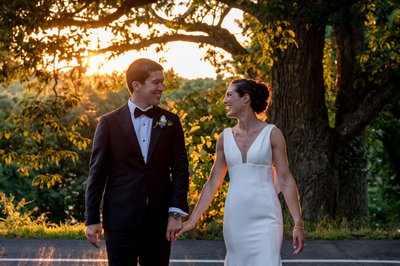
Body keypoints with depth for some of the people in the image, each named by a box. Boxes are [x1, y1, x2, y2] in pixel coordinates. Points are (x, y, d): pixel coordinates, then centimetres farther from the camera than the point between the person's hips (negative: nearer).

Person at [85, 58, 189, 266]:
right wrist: (92, 220, -1)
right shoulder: (109, 122, 0)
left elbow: (180, 168, 4)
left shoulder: (170, 122, 6)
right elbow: (97, 173, 1)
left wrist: (176, 212, -6)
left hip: (159, 219, 2)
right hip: (120, 218, -2)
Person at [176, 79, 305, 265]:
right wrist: (192, 220, 9)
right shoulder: (225, 137, 9)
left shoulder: (271, 134, -2)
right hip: (234, 218, 4)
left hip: (265, 218, -4)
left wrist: (298, 223, -9)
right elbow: (213, 183, 13)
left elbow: (285, 180, -4)